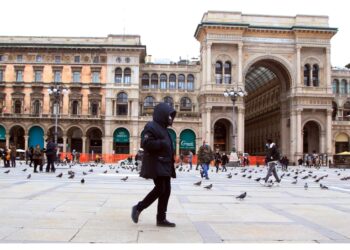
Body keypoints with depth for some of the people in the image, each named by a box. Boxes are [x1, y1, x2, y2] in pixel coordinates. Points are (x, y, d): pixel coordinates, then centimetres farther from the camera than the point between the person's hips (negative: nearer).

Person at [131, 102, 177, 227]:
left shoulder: (163, 128, 19)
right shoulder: (151, 126, -10)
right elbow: (145, 143, -22)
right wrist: (162, 143, -19)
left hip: (164, 164, 10)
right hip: (156, 164, -10)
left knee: (166, 190, 5)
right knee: (160, 189, -12)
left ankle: (161, 218, 11)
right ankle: (138, 208, 5)